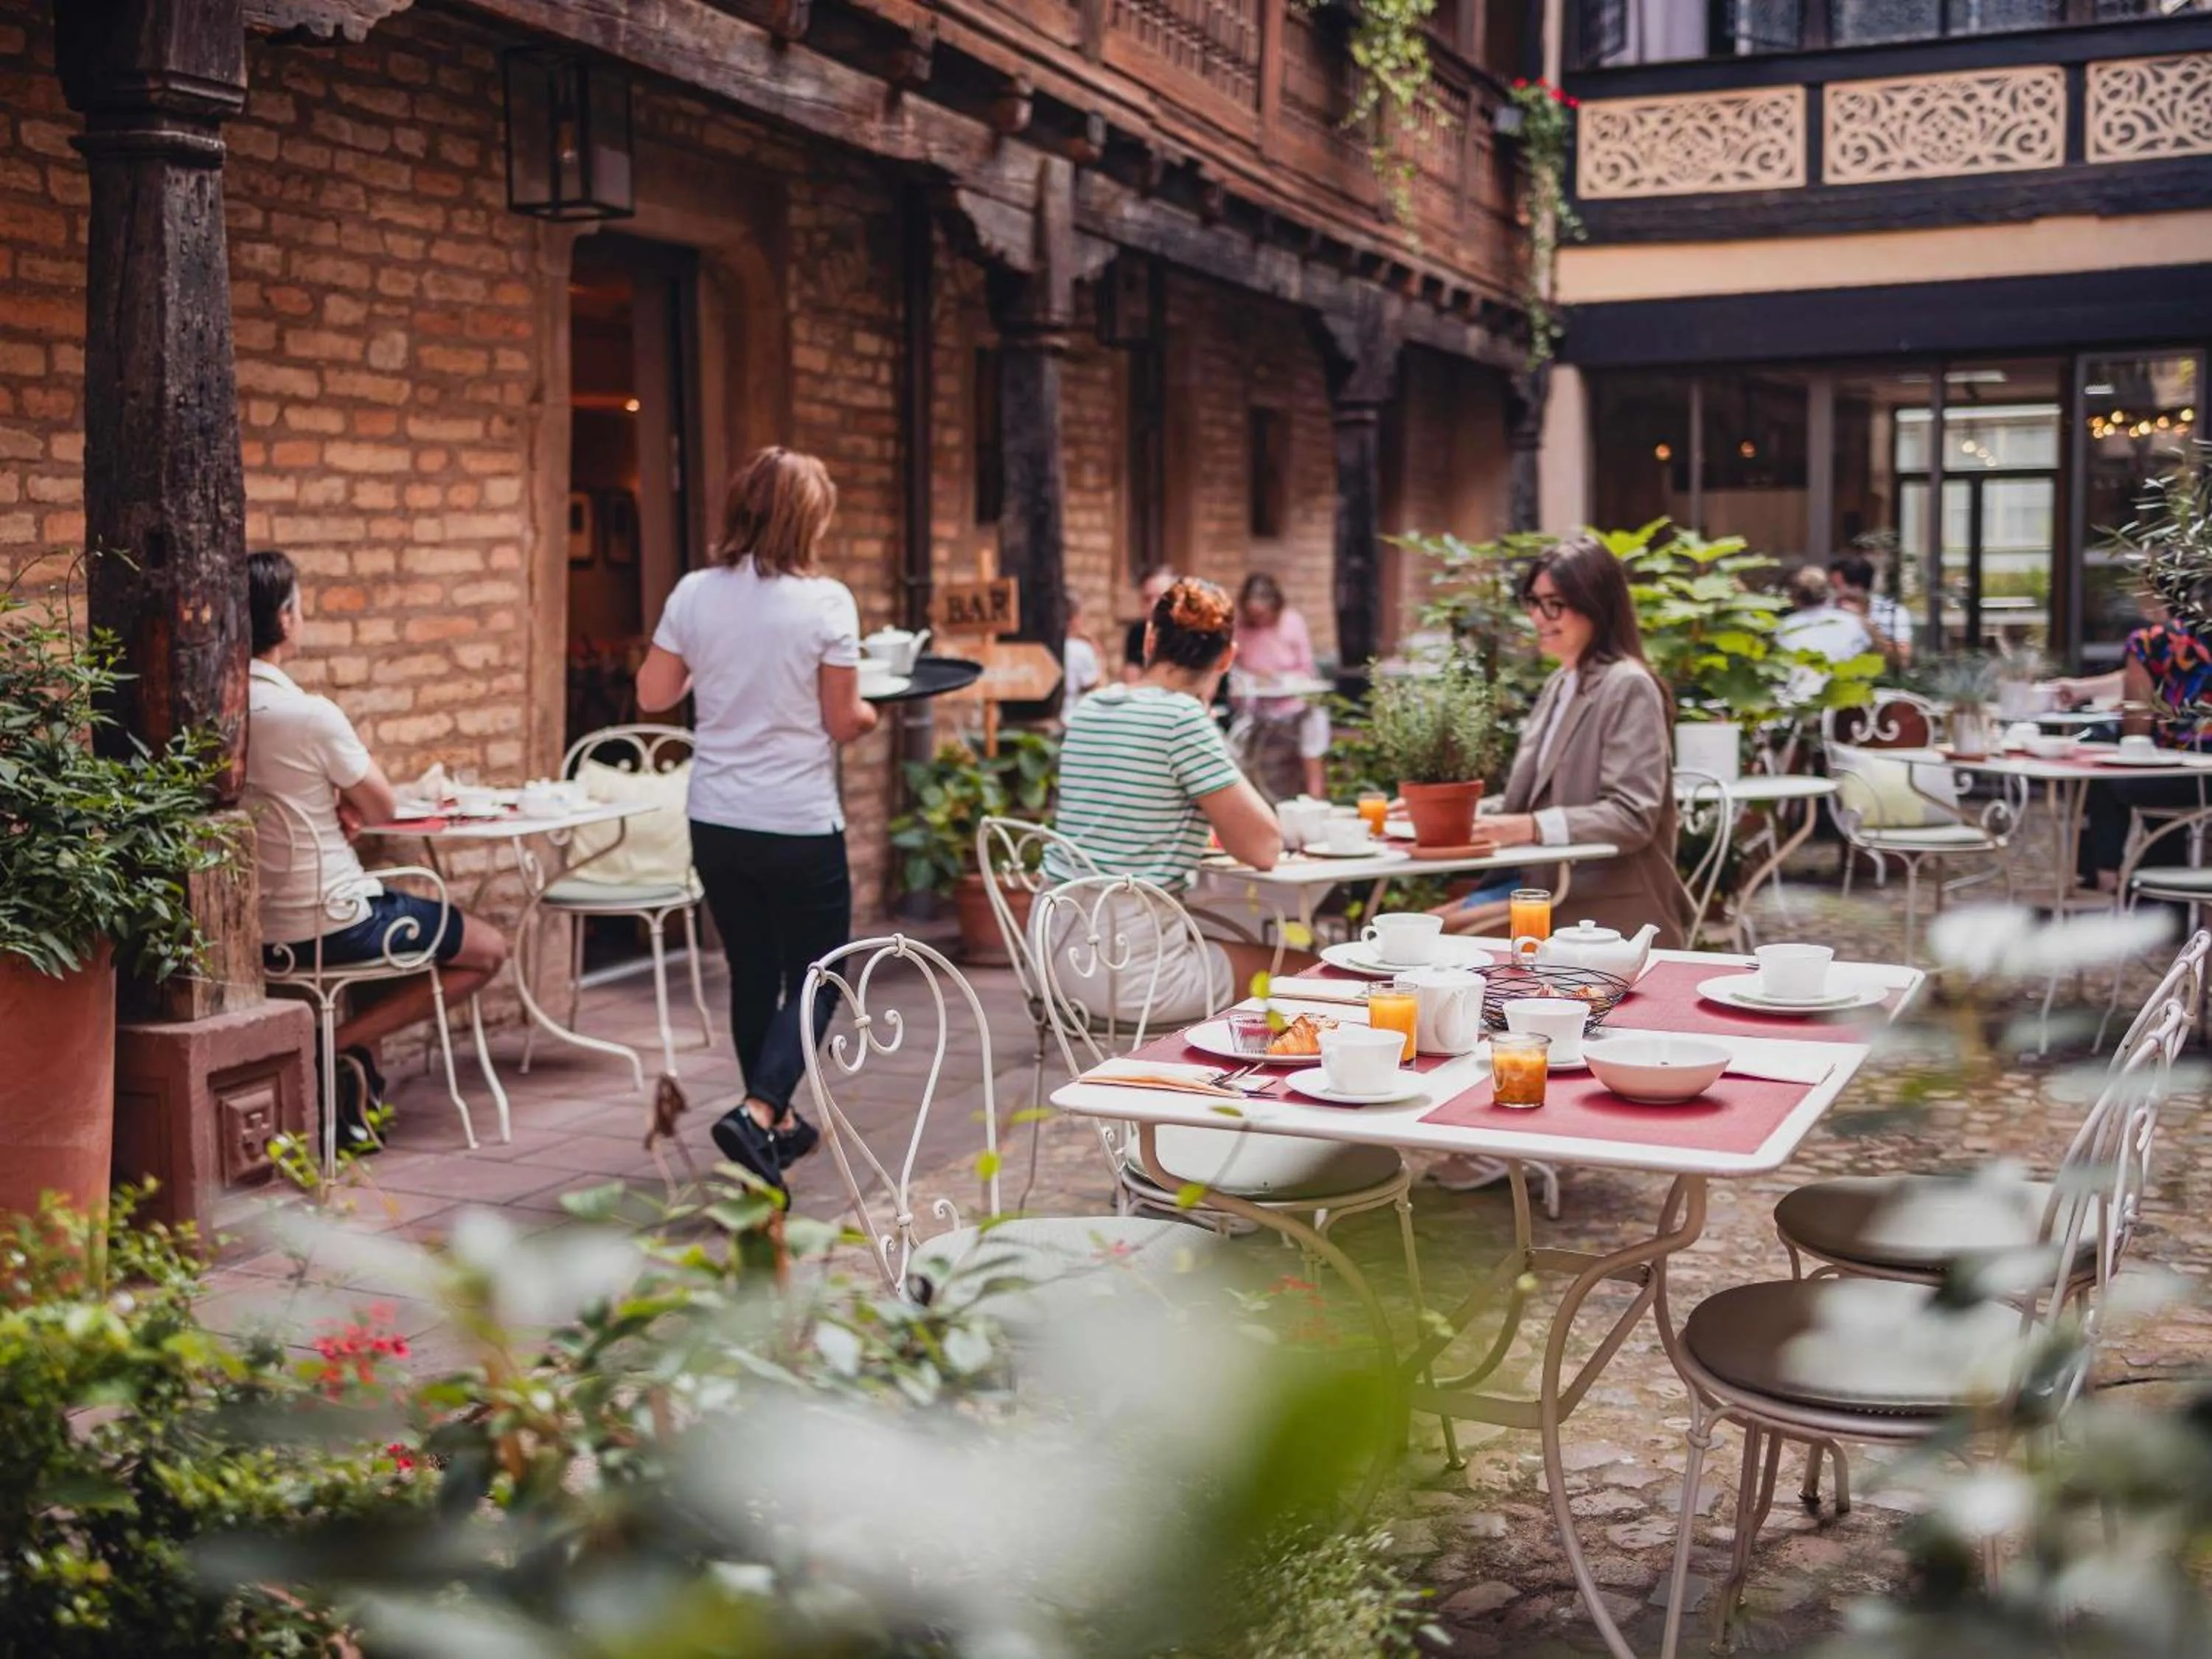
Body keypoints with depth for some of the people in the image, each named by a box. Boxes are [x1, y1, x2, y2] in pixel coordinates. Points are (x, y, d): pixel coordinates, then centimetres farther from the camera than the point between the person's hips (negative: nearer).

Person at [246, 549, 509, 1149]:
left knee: (382, 910, 36)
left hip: (255, 929, 7)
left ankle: (362, 1082, 24)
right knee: (488, 948, 10)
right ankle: (344, 1044, 0)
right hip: (328, 925, -7)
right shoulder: (311, 715, -21)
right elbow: (383, 809, -8)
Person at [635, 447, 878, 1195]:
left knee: (752, 973, 18)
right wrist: (870, 716, 15)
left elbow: (653, 694, 6)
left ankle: (777, 1121, 29)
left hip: (716, 822, 5)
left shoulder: (694, 594, -1)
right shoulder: (825, 601, -13)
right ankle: (757, 1112, -10)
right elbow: (841, 720, -7)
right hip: (800, 824, -4)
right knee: (815, 979, 8)